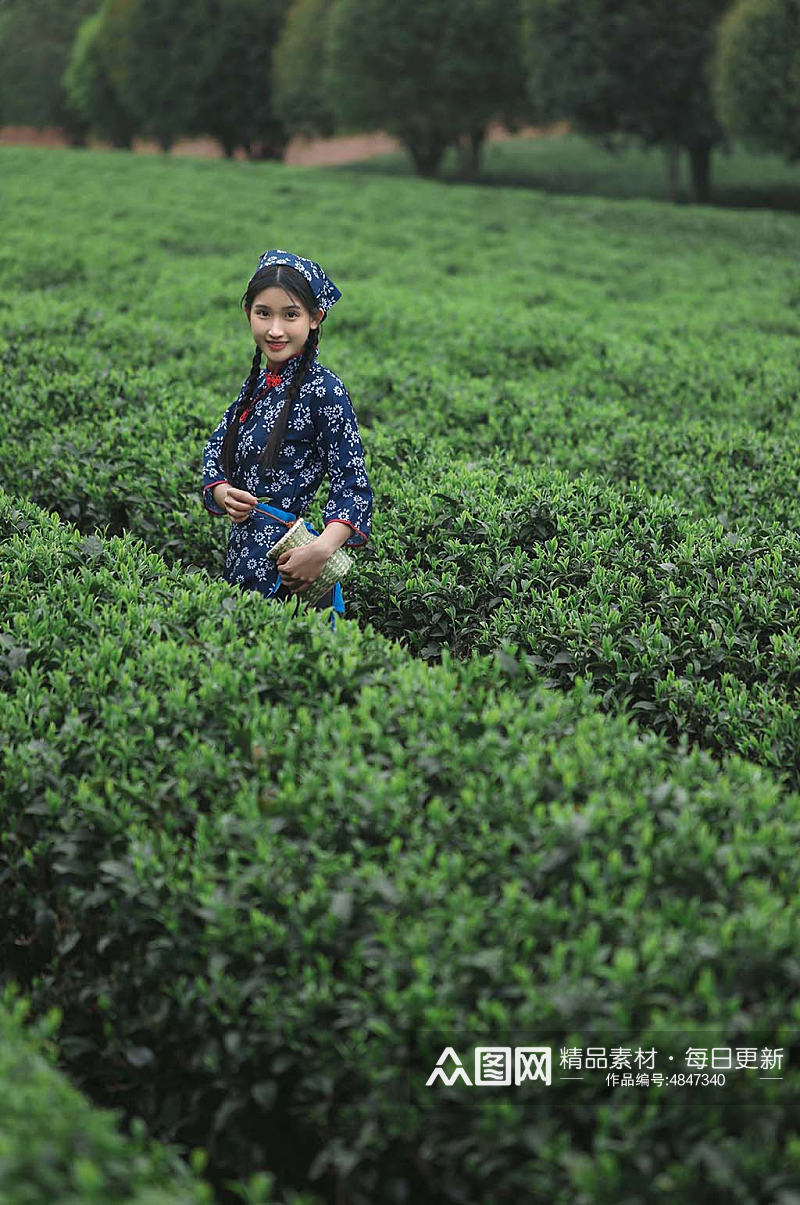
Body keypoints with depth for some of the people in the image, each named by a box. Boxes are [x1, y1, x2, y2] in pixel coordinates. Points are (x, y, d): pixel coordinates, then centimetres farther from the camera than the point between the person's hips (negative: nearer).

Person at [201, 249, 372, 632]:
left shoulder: (323, 391, -13)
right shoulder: (257, 384, 11)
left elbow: (353, 484, -15)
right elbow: (215, 449, 17)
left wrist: (323, 548, -31)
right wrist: (222, 492, -6)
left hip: (287, 562, -7)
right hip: (242, 552, 7)